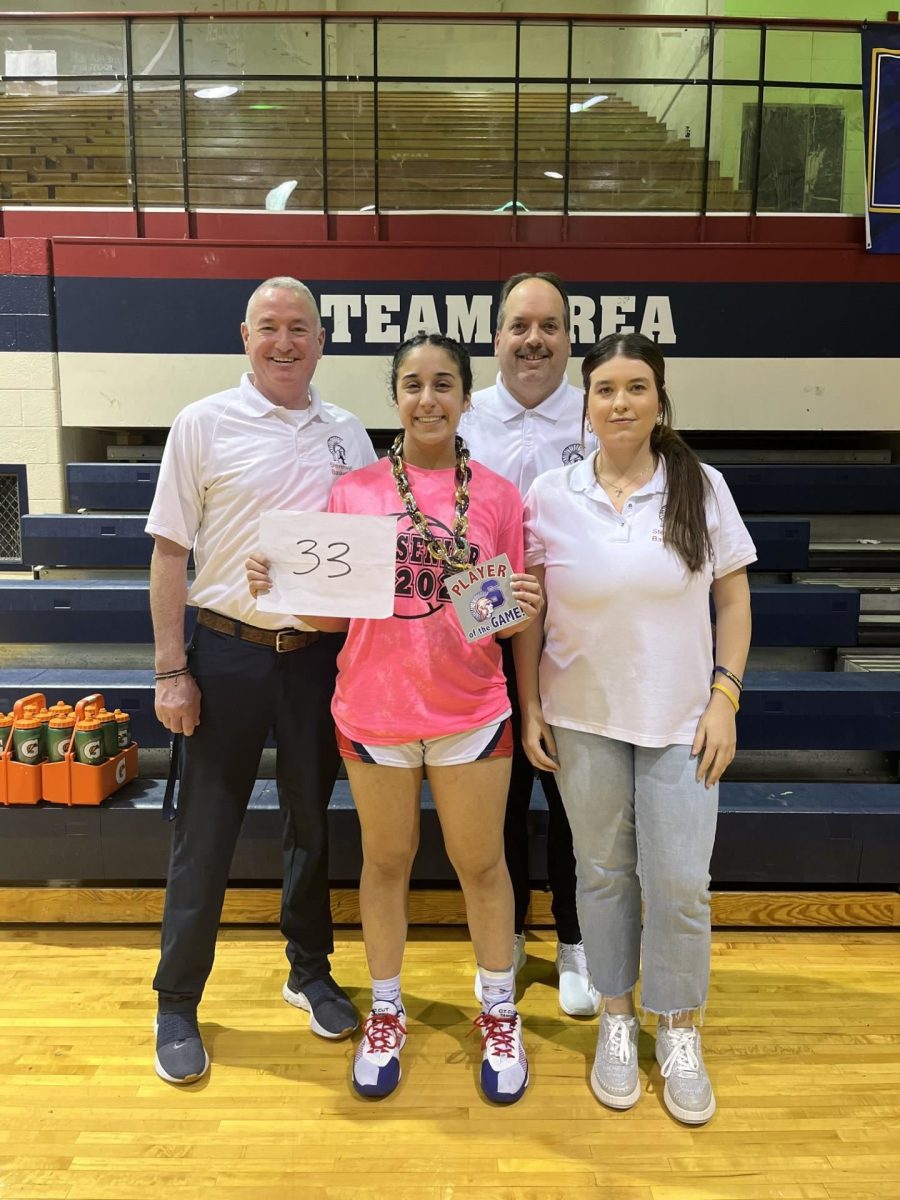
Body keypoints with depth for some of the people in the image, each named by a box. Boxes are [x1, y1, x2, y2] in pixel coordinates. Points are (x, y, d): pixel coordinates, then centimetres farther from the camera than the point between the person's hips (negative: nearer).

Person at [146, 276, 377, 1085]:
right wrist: (171, 670, -7)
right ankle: (177, 1004, 27)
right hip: (227, 652, -3)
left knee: (311, 821, 16)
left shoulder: (347, 433, 6)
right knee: (206, 833, 7)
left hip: (320, 654, 3)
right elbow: (171, 550, -3)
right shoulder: (204, 424, -3)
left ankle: (311, 972, 36)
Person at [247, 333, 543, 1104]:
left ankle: (500, 1015, 37)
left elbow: (515, 617, 3)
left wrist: (525, 609, -19)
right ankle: (386, 1014, 38)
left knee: (481, 863, 15)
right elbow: (331, 613, 3)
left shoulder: (498, 495, -2)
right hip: (373, 711, 1)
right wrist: (280, 586, -15)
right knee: (385, 862, 17)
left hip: (471, 712, 0)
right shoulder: (353, 490, -2)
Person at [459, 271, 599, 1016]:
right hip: (486, 641, 1)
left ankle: (575, 942, 35)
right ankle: (506, 937, 38)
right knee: (500, 792, 15)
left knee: (573, 793, 12)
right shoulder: (462, 421, 1)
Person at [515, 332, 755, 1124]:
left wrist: (725, 698, -5)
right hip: (583, 720, 0)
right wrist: (530, 708, -1)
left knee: (680, 881, 4)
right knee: (603, 872, 13)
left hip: (680, 720, 0)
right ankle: (617, 1019, 34)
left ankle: (679, 1029, 29)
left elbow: (734, 600, 1)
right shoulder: (549, 496, -4)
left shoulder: (702, 487, -3)